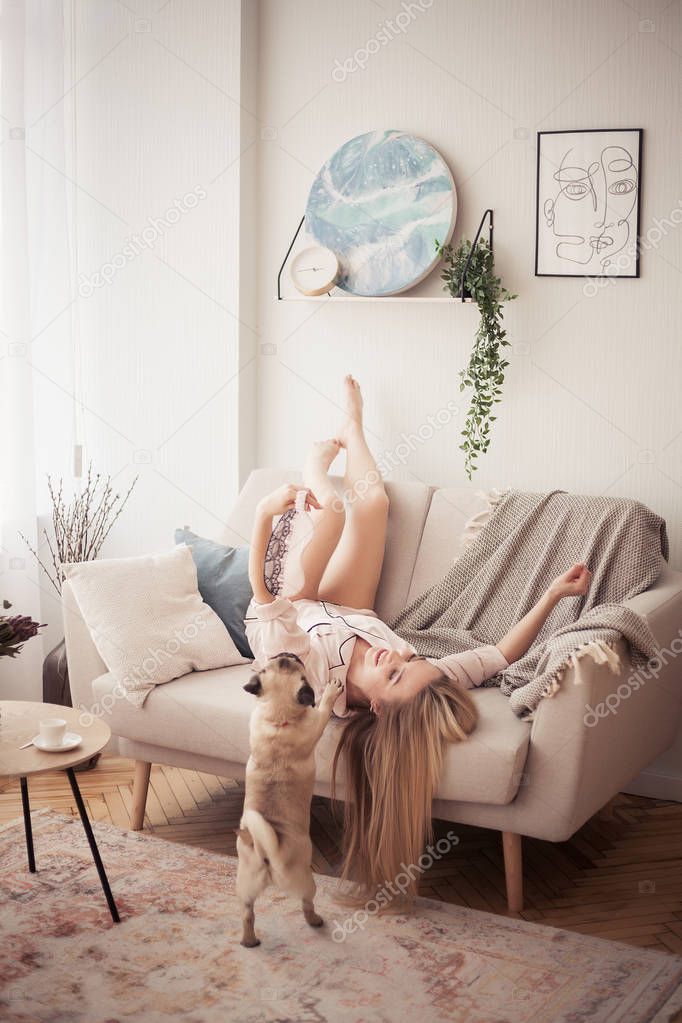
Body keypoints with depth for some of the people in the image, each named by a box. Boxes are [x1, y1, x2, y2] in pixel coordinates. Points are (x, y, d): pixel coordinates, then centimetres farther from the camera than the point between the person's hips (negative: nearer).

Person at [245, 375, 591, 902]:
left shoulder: (307, 675, -49)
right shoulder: (425, 682, -43)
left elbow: (263, 596, -40)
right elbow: (501, 654, -32)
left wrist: (264, 515, -44)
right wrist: (553, 595, -40)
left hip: (298, 609, -3)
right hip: (352, 614, 3)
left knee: (333, 506, -9)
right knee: (371, 499, 3)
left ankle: (318, 473, 34)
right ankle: (350, 430, 43)